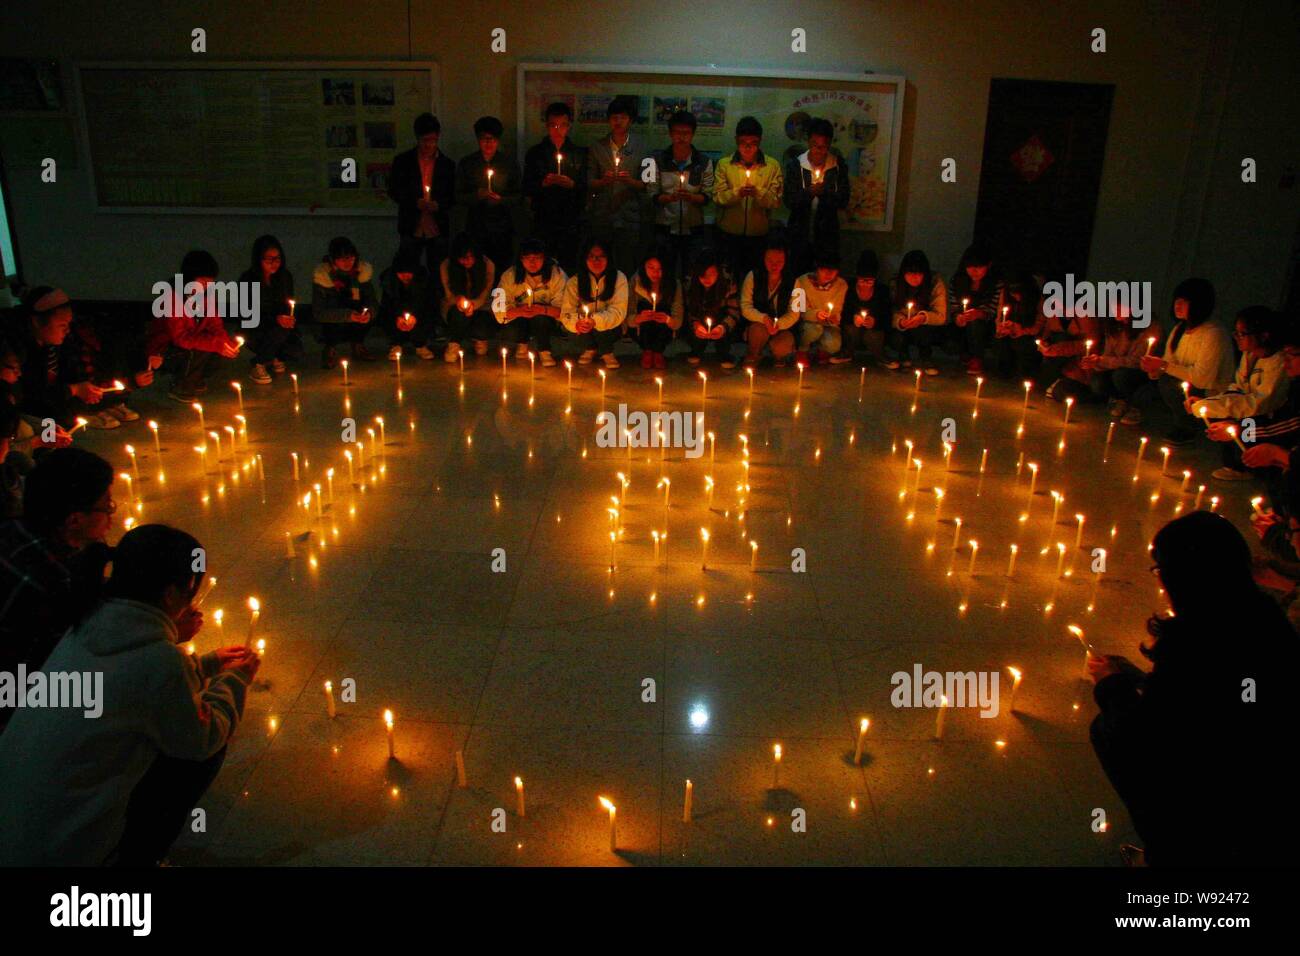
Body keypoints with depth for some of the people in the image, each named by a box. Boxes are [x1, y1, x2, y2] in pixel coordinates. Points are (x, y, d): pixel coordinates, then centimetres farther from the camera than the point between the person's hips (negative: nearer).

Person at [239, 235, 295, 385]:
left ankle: (274, 357, 12)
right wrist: (275, 319, -35)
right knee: (280, 330, -34)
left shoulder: (286, 276, -4)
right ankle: (258, 365, -13)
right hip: (254, 333, -4)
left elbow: (288, 307, 3)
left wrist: (290, 319, -22)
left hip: (279, 325, 4)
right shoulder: (248, 280, -17)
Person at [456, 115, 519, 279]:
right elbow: (459, 196, 4)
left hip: (502, 228, 0)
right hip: (476, 227, 0)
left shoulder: (509, 163, 7)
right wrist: (476, 195, -16)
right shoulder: (466, 164, 6)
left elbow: (517, 195, 7)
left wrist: (502, 199, -13)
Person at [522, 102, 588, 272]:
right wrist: (543, 183, -12)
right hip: (543, 221, 0)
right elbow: (527, 189, 7)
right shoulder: (535, 153, 10)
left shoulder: (579, 153, 12)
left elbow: (586, 188, 8)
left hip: (571, 222, 0)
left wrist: (572, 184, -12)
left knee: (569, 266, -5)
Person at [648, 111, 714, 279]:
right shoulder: (658, 161, -2)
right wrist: (669, 197, -23)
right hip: (665, 228, 0)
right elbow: (653, 195, -2)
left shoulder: (704, 162, -1)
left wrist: (690, 197, -22)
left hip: (694, 229, 0)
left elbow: (707, 197, -2)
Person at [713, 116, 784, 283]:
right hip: (729, 234, 0)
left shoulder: (772, 165, 0)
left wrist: (758, 192, -24)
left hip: (759, 235, 0)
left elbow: (776, 200, -5)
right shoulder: (724, 164, 1)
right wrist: (736, 193, -23)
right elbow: (717, 197, -5)